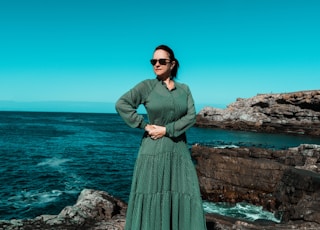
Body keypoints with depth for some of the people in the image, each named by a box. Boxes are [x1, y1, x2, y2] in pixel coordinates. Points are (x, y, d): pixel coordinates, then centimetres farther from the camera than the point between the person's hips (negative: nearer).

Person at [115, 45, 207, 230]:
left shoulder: (184, 89, 8)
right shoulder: (147, 86, -1)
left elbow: (191, 117, -2)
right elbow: (121, 104, -9)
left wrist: (166, 130, -13)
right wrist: (144, 125, -12)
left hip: (179, 149, 3)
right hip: (154, 150, -3)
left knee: (185, 197, 3)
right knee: (152, 198, 1)